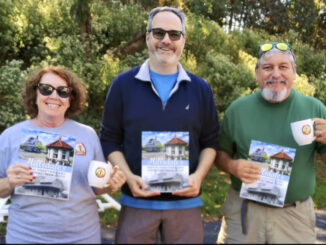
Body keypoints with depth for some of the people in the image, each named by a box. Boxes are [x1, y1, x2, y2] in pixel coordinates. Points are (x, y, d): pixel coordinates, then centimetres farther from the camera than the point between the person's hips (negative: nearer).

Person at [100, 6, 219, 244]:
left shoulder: (201, 89, 6)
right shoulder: (123, 84, 1)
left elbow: (210, 142, 8)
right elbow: (110, 140, 2)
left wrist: (198, 175, -8)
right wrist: (128, 177, -12)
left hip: (186, 202, 2)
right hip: (137, 202, -1)